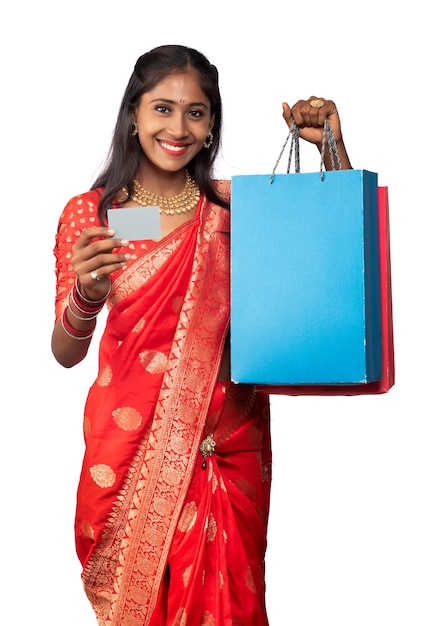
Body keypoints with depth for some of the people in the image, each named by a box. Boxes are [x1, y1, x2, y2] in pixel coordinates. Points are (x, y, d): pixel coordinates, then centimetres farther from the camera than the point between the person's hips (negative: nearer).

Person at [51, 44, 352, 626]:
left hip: (229, 446, 1)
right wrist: (86, 294, -23)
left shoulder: (233, 206, 2)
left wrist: (332, 147, -12)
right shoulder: (89, 214, -2)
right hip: (132, 443, -1)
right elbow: (66, 353, -3)